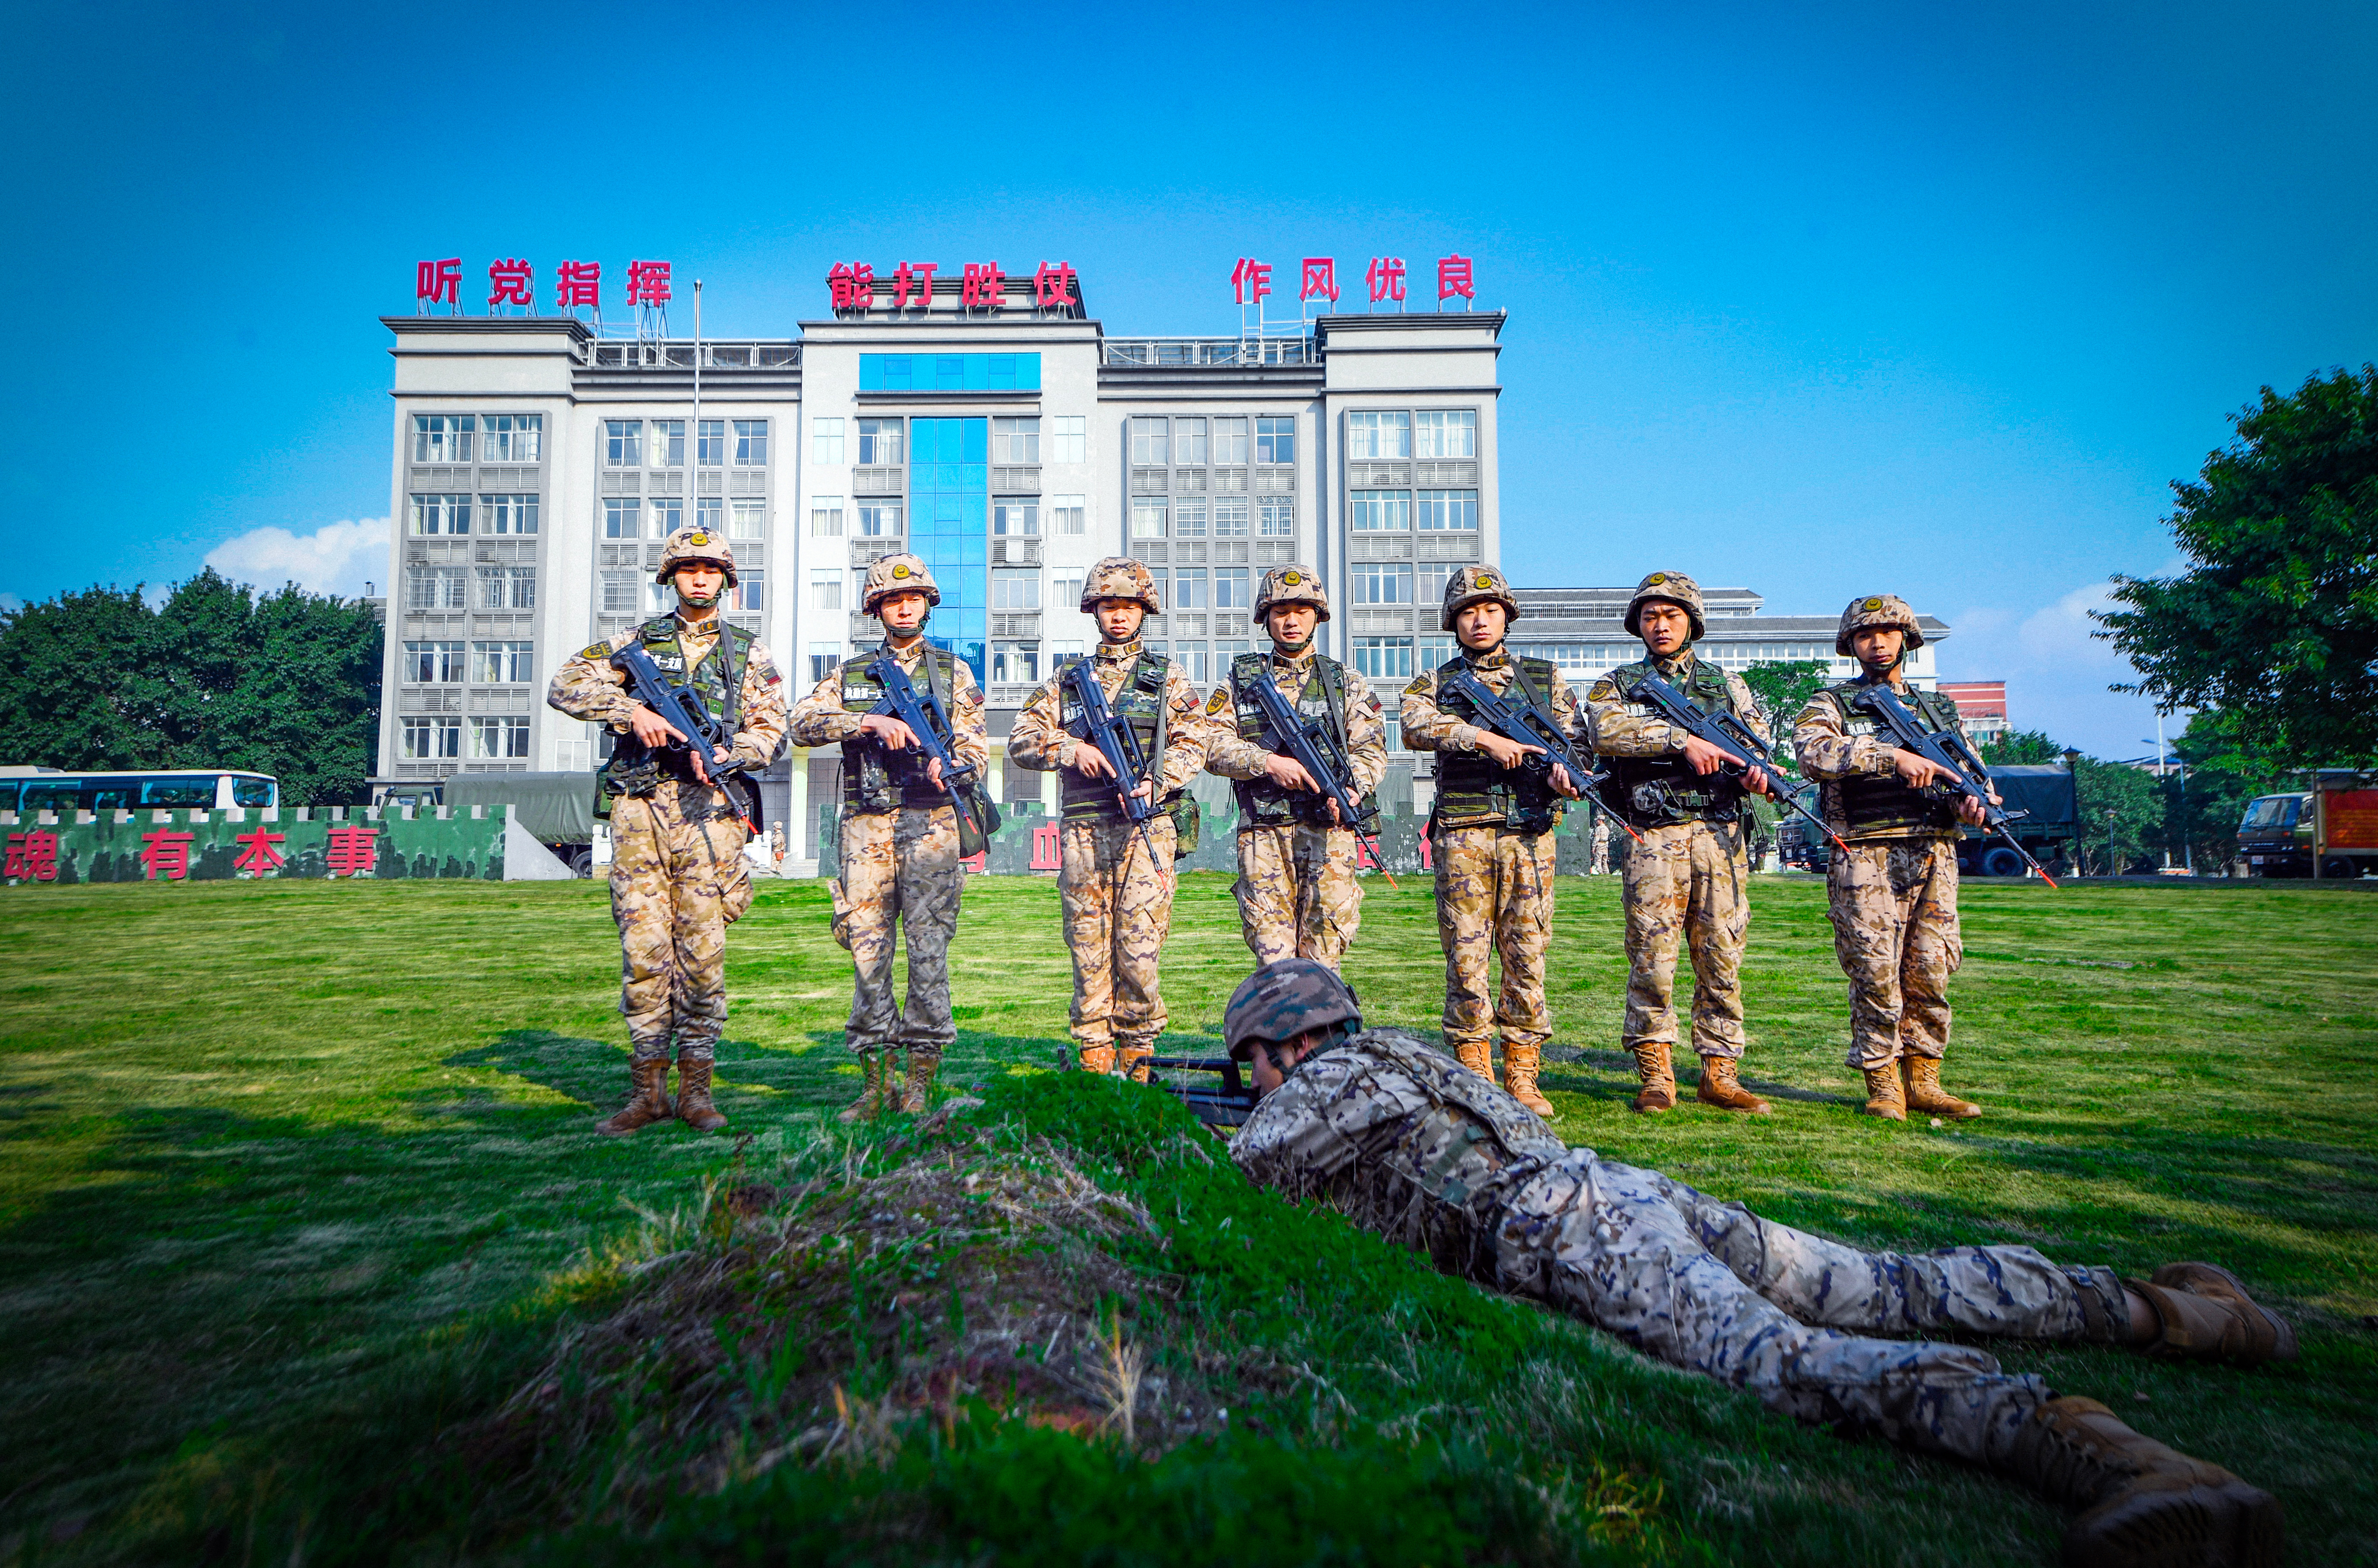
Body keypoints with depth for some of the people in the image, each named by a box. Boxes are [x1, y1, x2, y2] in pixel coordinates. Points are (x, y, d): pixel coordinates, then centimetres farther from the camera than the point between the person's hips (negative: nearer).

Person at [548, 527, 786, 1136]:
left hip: (707, 809, 0)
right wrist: (632, 712, -11)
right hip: (639, 808, 1)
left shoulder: (750, 652, 12)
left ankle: (695, 1089, 9)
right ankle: (648, 1091, 9)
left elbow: (771, 732, 5)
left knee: (703, 950, -1)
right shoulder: (636, 641, 13)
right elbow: (566, 686, 3)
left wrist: (719, 754, -13)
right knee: (643, 948, -1)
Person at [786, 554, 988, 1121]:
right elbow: (804, 723, -2)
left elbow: (977, 750, 6)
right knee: (867, 947, 0)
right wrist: (870, 721, -16)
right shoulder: (849, 673, 14)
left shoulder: (954, 672, 12)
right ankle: (877, 1079, 10)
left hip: (931, 824, -1)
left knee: (928, 948, -5)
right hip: (867, 825, 2)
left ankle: (920, 1082, 3)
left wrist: (950, 766, -17)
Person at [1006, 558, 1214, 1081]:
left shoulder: (1168, 678, 12)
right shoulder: (1067, 678, 15)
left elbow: (1192, 743, 0)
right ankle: (1093, 1063, 10)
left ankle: (1137, 1059, 6)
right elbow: (1021, 741, 9)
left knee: (1139, 942, -6)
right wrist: (1072, 748, -9)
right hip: (1082, 828, 2)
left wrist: (1156, 784, -16)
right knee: (1088, 943, 2)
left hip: (1146, 827, -1)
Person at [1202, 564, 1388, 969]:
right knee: (1273, 954, -2)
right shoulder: (1240, 681, 13)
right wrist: (1270, 762, -12)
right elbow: (1213, 745, 3)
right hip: (1263, 833, 0)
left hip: (1327, 831, 0)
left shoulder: (1345, 683, 15)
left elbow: (1371, 750, 6)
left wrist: (1351, 791, -14)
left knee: (1322, 952, -4)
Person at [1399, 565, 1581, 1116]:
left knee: (1528, 957, 2)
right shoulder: (1435, 682, 10)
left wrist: (1565, 772, -12)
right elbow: (1417, 727, -10)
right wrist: (1484, 739, -22)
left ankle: (1522, 1079, 11)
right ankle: (1474, 1080, 9)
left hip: (1530, 835, 2)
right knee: (1467, 958, 0)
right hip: (1462, 836, -1)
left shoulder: (1546, 677, 17)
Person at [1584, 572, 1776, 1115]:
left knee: (1722, 955, 3)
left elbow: (1761, 739, 13)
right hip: (1654, 836, -2)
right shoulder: (1618, 683, 10)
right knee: (1652, 954, -5)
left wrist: (1760, 770, -10)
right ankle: (1656, 1076, 3)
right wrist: (1681, 739, -19)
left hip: (1721, 834, 3)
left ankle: (1719, 1074, 11)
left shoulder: (1727, 684, 19)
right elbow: (1606, 729, -11)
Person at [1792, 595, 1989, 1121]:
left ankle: (1923, 1081, 15)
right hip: (1866, 856, -4)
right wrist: (1892, 756, -25)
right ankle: (1883, 1084, 8)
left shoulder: (1940, 708, 20)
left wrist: (1973, 801, -5)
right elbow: (1814, 751, -16)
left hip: (1933, 855, 4)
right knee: (1876, 975, -3)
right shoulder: (1832, 704, 5)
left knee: (1929, 975, 3)